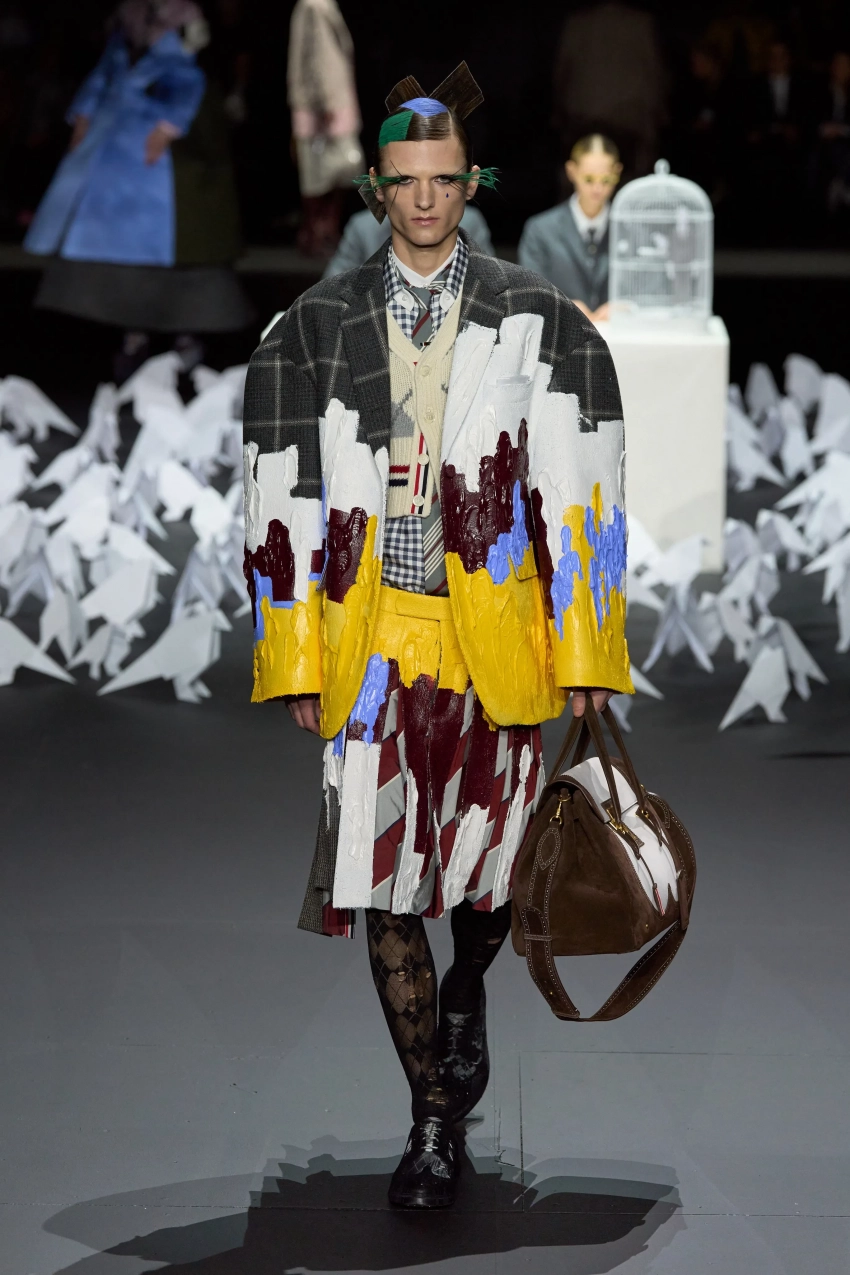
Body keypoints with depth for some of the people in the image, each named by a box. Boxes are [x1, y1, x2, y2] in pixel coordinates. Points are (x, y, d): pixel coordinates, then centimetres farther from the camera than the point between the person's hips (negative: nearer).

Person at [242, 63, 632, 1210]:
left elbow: (581, 498, 1)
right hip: (372, 641, 0)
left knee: (492, 858, 12)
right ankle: (434, 1118, 10)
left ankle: (466, 991, 46)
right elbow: (285, 504, 5)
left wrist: (585, 656, -3)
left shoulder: (538, 324, 2)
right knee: (379, 883, -2)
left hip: (498, 636, 0)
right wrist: (296, 662, 1)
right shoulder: (314, 329, 5)